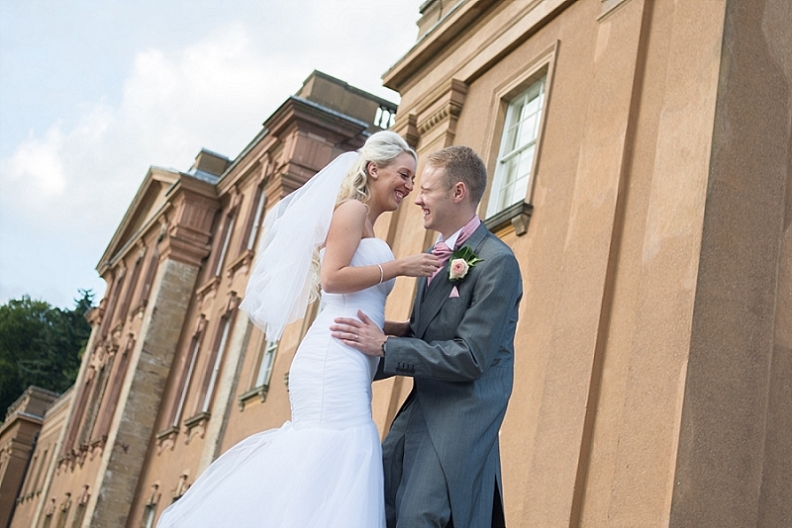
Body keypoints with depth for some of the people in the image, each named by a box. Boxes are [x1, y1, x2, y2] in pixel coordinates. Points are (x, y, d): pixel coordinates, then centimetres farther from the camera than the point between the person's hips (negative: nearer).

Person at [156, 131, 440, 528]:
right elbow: (332, 277, -14)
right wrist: (400, 266, -10)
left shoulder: (366, 227, 27)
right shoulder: (352, 208, 1)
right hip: (336, 360, -9)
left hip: (348, 369, 9)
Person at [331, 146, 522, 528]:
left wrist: (385, 346, -18)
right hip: (420, 411, 8)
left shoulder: (496, 262, -15)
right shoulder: (436, 256, 13)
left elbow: (470, 358, -20)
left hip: (458, 421, -8)